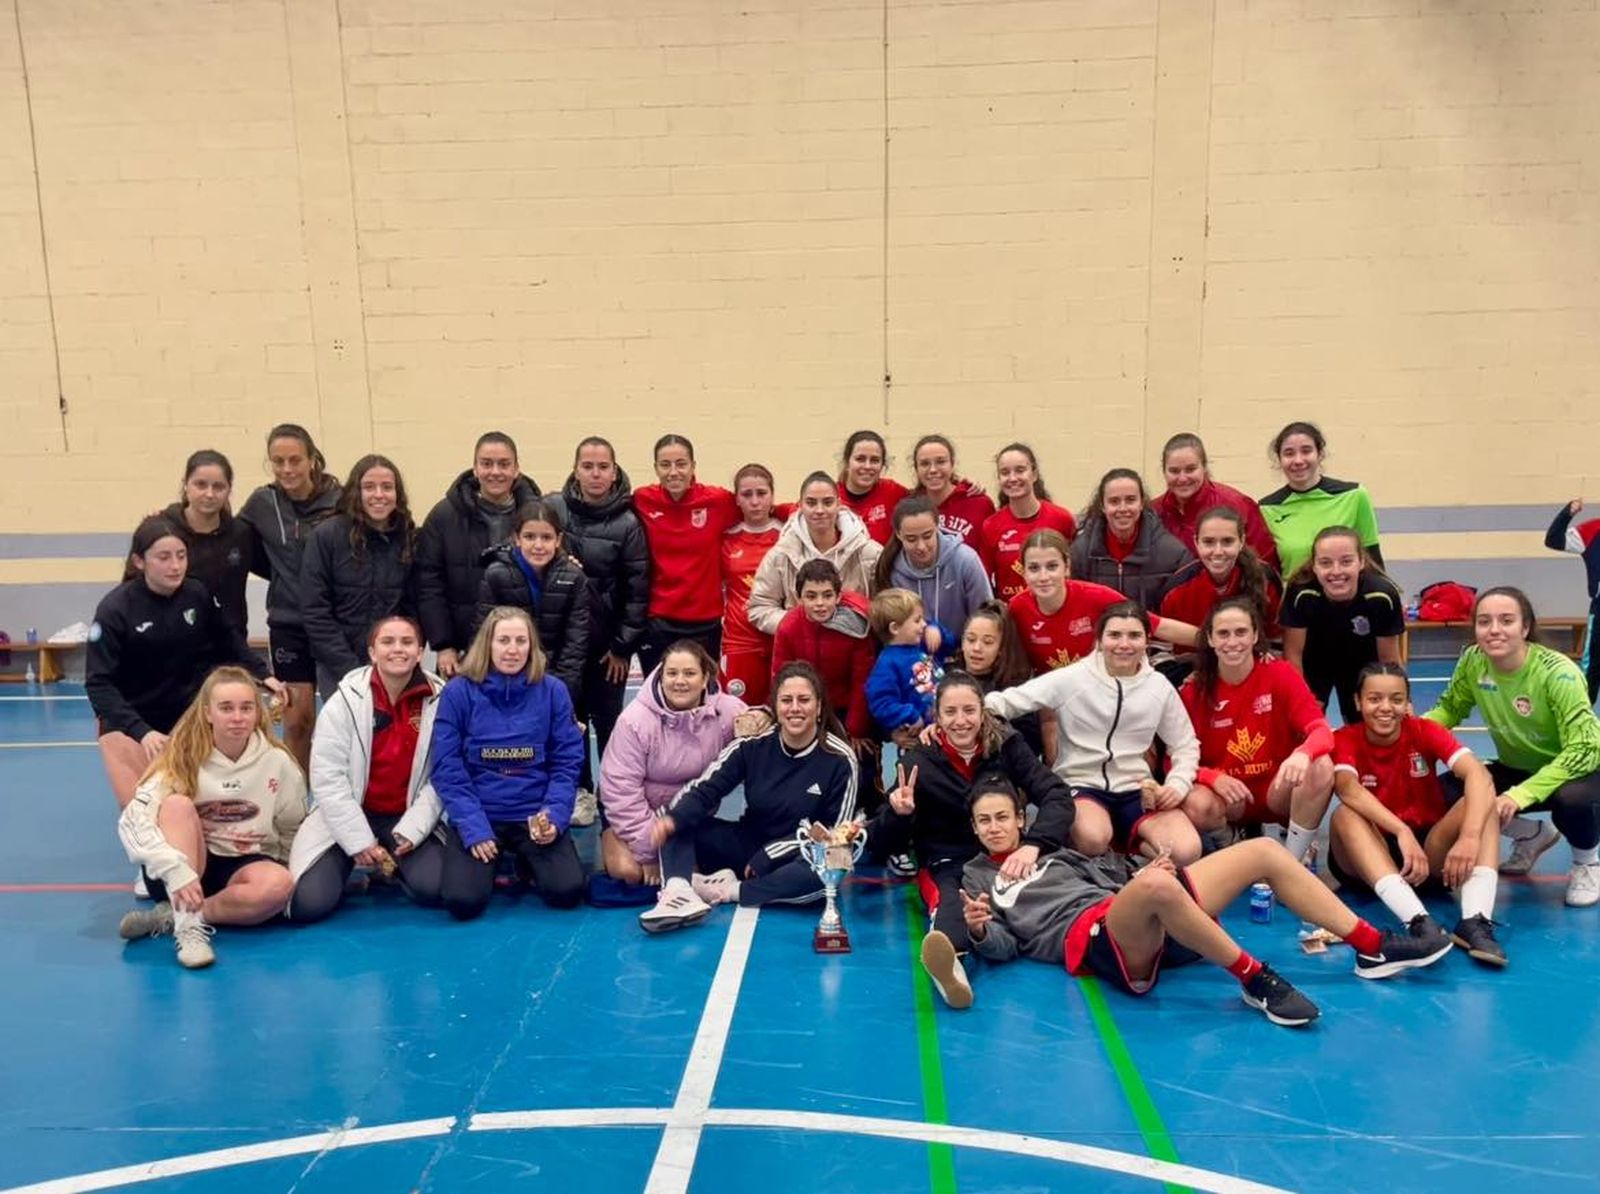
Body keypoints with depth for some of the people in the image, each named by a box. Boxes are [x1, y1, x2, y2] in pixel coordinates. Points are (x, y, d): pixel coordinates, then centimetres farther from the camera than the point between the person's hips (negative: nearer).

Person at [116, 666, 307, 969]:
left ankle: (169, 917, -19)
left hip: (242, 867, 1)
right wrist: (177, 870, -37)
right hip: (186, 869, -1)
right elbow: (132, 819, -24)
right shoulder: (184, 757, -11)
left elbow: (292, 829, 9)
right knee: (178, 804, -29)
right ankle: (188, 925, -36)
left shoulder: (277, 761, -5)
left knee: (278, 885, -33)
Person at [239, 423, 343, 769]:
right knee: (297, 719, 4)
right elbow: (245, 553, 14)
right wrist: (285, 577, 5)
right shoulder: (261, 503, 0)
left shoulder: (338, 501, -9)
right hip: (287, 624, 1)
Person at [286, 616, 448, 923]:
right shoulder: (346, 700, -9)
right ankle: (357, 864, 17)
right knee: (308, 904, -18)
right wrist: (360, 841, -15)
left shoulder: (439, 699, -7)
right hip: (347, 817, 0)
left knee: (434, 889, -24)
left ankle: (390, 867, 13)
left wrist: (411, 830, -16)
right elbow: (327, 778, -11)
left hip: (409, 818, 1)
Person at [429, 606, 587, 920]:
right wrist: (474, 828, -14)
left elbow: (567, 762, 1)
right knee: (463, 901, -21)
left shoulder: (553, 691, 0)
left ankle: (526, 863, 17)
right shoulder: (458, 691, -4)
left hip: (536, 814, 1)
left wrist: (555, 816, -13)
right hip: (477, 816, -1)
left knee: (567, 891, -18)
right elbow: (447, 767, -5)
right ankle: (491, 864, 15)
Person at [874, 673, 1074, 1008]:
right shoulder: (917, 761, 2)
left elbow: (1058, 797, -6)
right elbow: (881, 844, 4)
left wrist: (1033, 845, -26)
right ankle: (948, 959, -71)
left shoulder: (1007, 746, 6)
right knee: (952, 901, -41)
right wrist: (898, 814, -20)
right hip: (947, 867, -5)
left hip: (1006, 859, 5)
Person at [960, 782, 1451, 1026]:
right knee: (1158, 884, -41)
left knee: (1264, 850, 4)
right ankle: (1255, 979, -23)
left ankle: (1373, 948, 7)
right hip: (1089, 938, -7)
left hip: (1147, 929, 7)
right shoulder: (975, 877, 15)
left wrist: (1140, 875, 0)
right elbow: (1003, 946, 4)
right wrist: (980, 930, -20)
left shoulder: (1051, 849, 29)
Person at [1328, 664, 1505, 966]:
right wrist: (1402, 831, -46)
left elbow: (1478, 775, -23)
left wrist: (1470, 837, -40)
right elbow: (1347, 788, -31)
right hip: (1368, 860, -2)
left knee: (1482, 801, -20)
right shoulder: (1344, 739, -9)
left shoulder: (1425, 731, -5)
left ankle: (1475, 920, -37)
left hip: (1429, 851, 2)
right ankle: (1417, 920, -48)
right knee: (1344, 815, -31)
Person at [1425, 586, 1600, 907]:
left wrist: (1520, 795, -40)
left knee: (1573, 799, -38)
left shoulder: (1557, 673, -28)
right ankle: (1532, 835, 14)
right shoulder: (1472, 662, -15)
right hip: (1517, 768, 5)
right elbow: (1450, 708, 0)